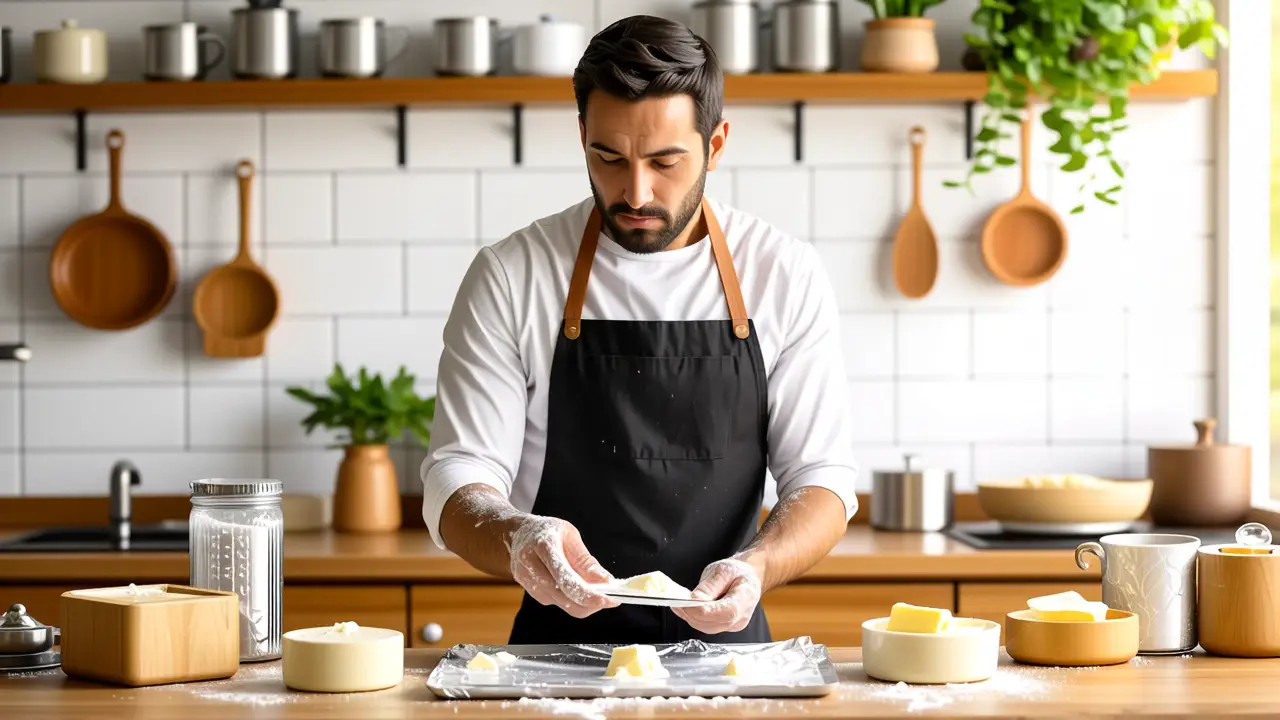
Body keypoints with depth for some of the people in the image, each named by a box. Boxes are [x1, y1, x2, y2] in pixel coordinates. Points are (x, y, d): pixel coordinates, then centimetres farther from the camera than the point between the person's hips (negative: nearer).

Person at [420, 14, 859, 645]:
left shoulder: (785, 277, 3)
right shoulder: (509, 278, 0)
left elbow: (820, 476, 4)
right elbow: (457, 482, -1)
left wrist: (756, 567, -19)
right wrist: (515, 538, -26)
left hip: (725, 643, 0)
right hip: (559, 645, 0)